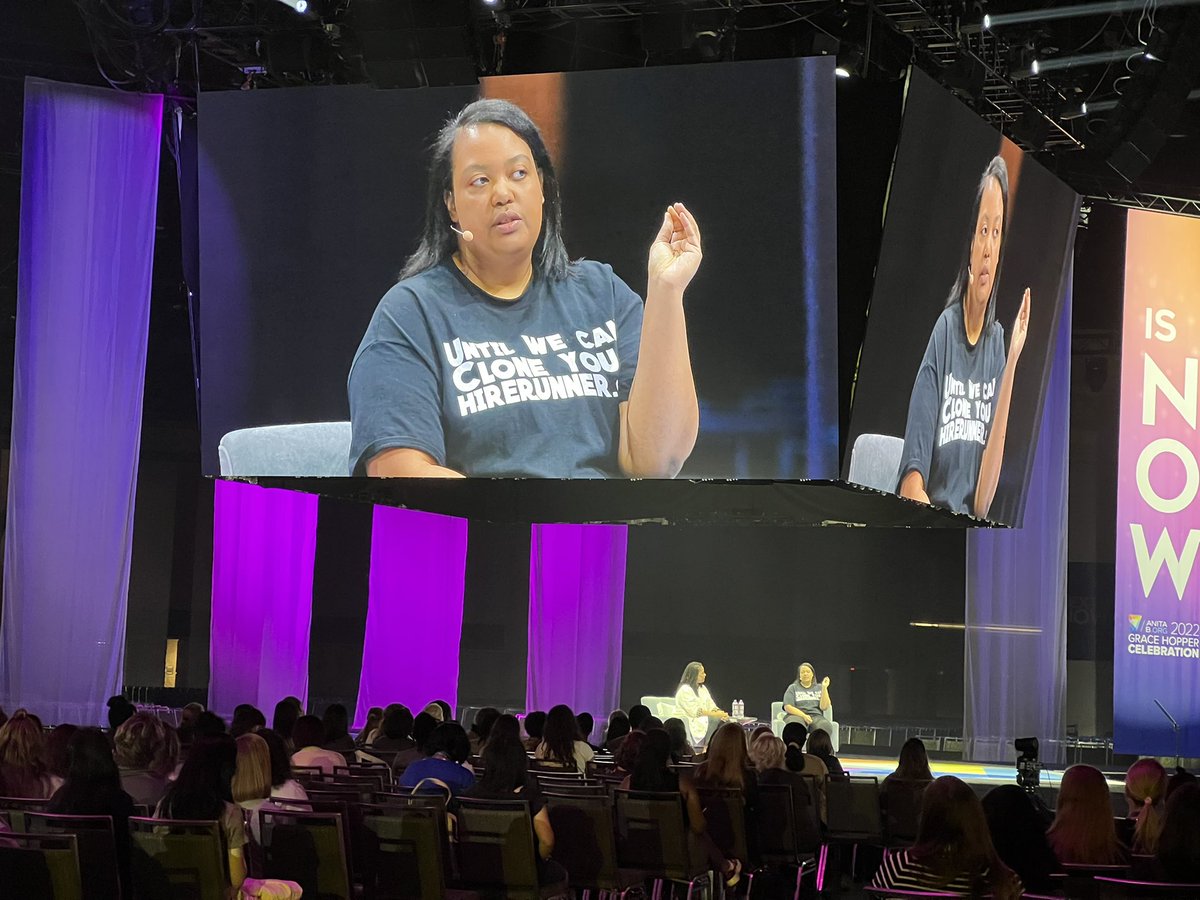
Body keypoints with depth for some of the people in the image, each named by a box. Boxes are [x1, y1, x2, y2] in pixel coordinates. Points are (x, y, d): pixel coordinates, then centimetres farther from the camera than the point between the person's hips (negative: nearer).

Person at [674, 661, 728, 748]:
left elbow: (711, 706, 12)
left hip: (703, 722, 8)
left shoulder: (703, 688, 18)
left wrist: (722, 714, -10)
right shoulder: (685, 690, -11)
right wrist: (715, 714, -21)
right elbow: (695, 711, -19)